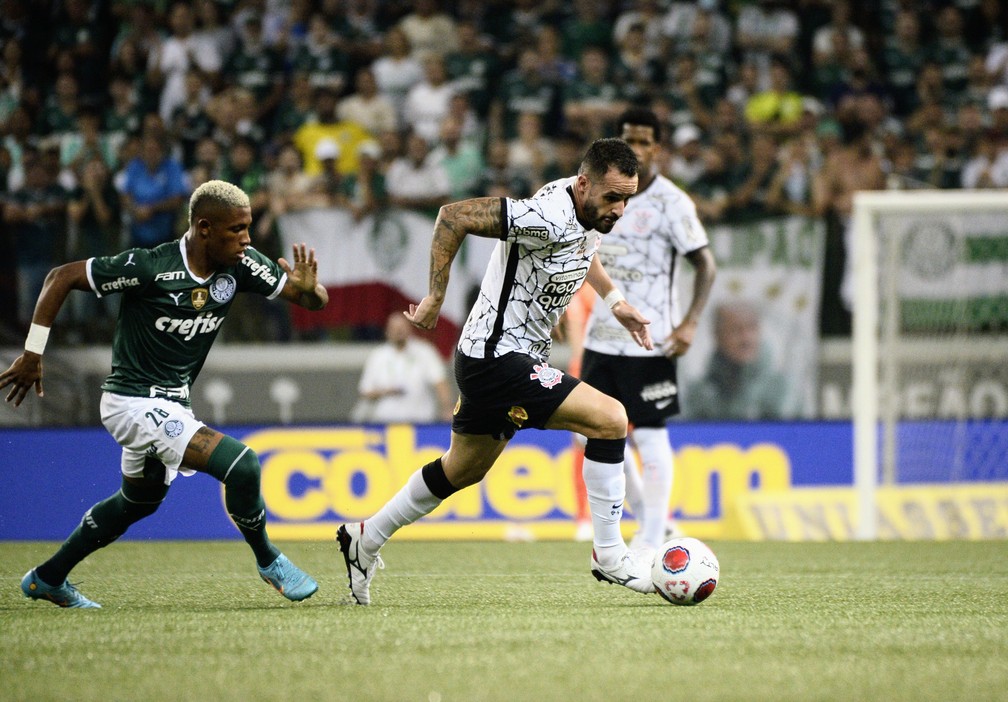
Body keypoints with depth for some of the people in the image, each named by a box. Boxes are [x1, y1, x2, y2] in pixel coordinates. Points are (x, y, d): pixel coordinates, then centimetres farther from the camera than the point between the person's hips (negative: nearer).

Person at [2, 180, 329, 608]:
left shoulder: (240, 266, -8)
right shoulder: (149, 268, -25)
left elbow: (316, 301, -6)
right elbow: (62, 277, -16)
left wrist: (307, 289, -31)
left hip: (170, 404, 9)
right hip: (135, 403, -9)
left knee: (139, 500, 27)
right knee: (241, 465, -21)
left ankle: (47, 579, 40)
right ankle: (268, 561, 2)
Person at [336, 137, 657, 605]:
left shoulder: (590, 212, 2)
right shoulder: (548, 219, -27)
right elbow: (454, 216, -26)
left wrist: (613, 298, 16)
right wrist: (435, 298, -21)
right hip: (497, 360, -10)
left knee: (463, 470, 24)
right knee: (611, 420, -19)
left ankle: (366, 539, 39)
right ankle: (609, 556, -10)